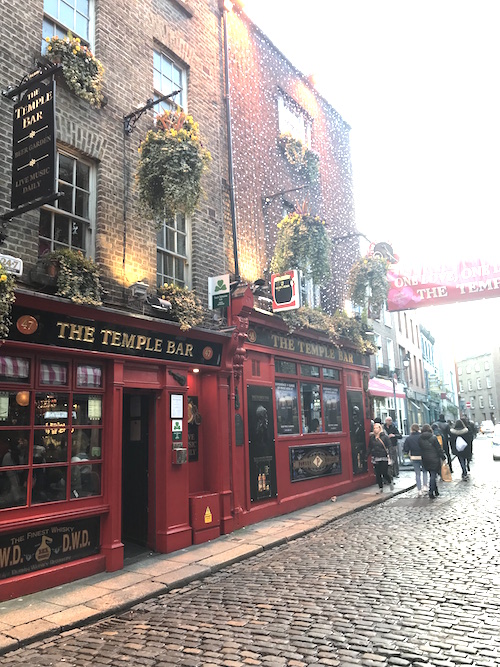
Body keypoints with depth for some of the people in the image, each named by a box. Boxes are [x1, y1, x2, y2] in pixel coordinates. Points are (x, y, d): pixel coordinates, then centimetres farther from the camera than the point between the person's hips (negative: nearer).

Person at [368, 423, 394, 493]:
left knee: (385, 474, -5)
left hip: (384, 458, -4)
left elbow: (389, 447, -7)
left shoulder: (384, 437, -5)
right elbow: (369, 448, 12)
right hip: (375, 458, 4)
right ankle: (380, 487, 18)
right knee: (378, 474, 6)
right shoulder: (372, 438, 7)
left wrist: (389, 457, -12)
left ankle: (390, 482, 24)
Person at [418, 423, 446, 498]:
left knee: (431, 474, 17)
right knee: (433, 475, 0)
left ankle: (435, 491, 25)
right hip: (434, 459, -4)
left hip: (425, 460, 4)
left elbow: (420, 449, 5)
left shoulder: (420, 439, 0)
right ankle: (431, 492, -6)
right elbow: (439, 449, -8)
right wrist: (443, 457, -1)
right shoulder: (433, 437, -12)